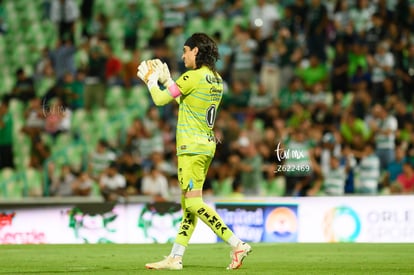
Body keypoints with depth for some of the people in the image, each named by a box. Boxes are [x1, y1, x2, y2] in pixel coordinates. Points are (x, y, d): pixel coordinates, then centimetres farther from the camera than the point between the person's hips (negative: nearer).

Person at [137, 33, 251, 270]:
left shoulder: (193, 77, -14)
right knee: (189, 205, 10)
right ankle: (175, 258, 13)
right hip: (207, 145, 10)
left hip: (192, 147, -9)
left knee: (194, 203, -12)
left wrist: (151, 81, 11)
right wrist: (166, 79, 28)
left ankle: (238, 245, -19)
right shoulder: (217, 79, 12)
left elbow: (160, 99, -8)